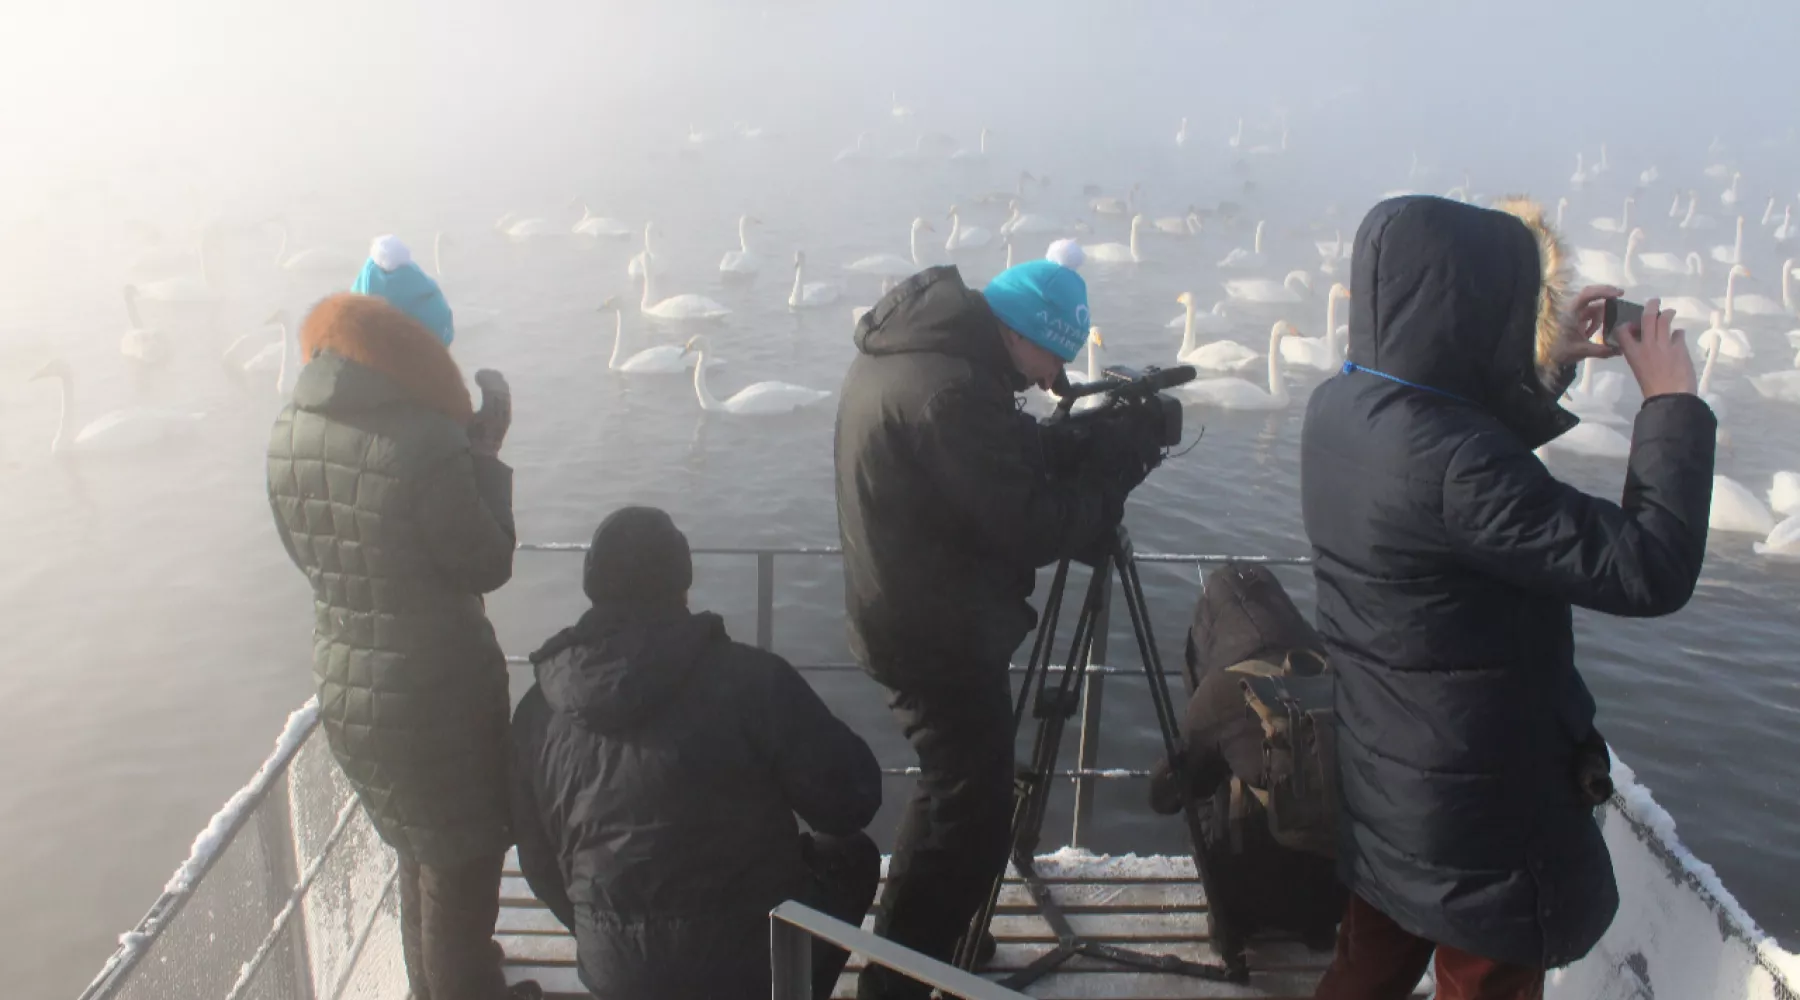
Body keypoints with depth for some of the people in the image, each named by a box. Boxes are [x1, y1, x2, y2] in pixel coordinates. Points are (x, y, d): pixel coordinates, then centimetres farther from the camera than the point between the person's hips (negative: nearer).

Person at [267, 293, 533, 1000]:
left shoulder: (287, 438, -5)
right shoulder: (424, 444, -26)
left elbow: (312, 555, 7)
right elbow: (487, 565, -16)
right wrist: (486, 457, -7)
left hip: (343, 688, 7)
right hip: (437, 690, -7)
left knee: (419, 845, 28)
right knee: (461, 859, 16)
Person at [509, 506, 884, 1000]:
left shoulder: (537, 710, -3)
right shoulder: (748, 677, -17)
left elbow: (541, 864, 7)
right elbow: (851, 801, -13)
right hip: (746, 960, -5)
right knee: (852, 857, 22)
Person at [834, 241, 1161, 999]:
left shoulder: (902, 349, 5)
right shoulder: (952, 390, -27)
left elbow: (1002, 469, 13)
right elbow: (1033, 529, -24)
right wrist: (1122, 463, -11)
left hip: (906, 618, 11)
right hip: (941, 634, -11)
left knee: (950, 791, 25)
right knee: (971, 808, 1)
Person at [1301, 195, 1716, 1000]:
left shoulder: (1339, 410, -6)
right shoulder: (1452, 461, -33)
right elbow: (1651, 570, -27)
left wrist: (1552, 360, 8)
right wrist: (1673, 402, -16)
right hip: (1482, 816, -8)